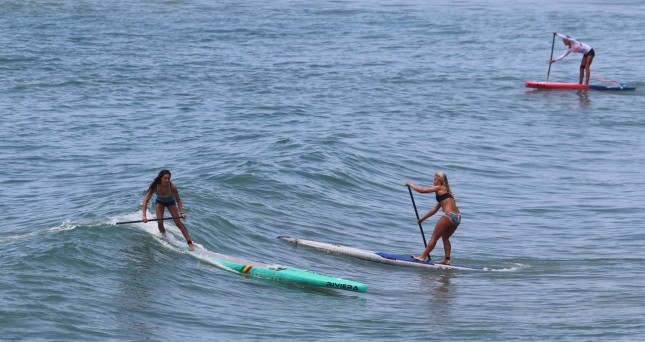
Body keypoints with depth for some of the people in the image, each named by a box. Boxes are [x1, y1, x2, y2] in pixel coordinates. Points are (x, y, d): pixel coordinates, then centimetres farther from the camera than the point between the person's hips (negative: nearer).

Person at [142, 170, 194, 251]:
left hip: (170, 202, -1)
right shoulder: (155, 187, -34)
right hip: (160, 202, 1)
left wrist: (182, 212, -31)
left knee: (178, 222, -8)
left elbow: (178, 200, -20)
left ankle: (190, 243, -6)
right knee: (160, 222, -13)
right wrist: (144, 216, -40)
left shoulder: (172, 187, -36)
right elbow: (146, 200, -32)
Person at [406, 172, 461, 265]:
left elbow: (421, 190, 2)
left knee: (434, 237, 3)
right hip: (457, 217, 8)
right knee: (445, 238, 22)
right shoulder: (446, 190, 25)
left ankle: (423, 256, 9)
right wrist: (423, 218, 33)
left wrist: (410, 184, 18)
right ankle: (447, 260, 16)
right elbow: (435, 209, 30)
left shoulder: (439, 188, 1)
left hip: (449, 215, -8)